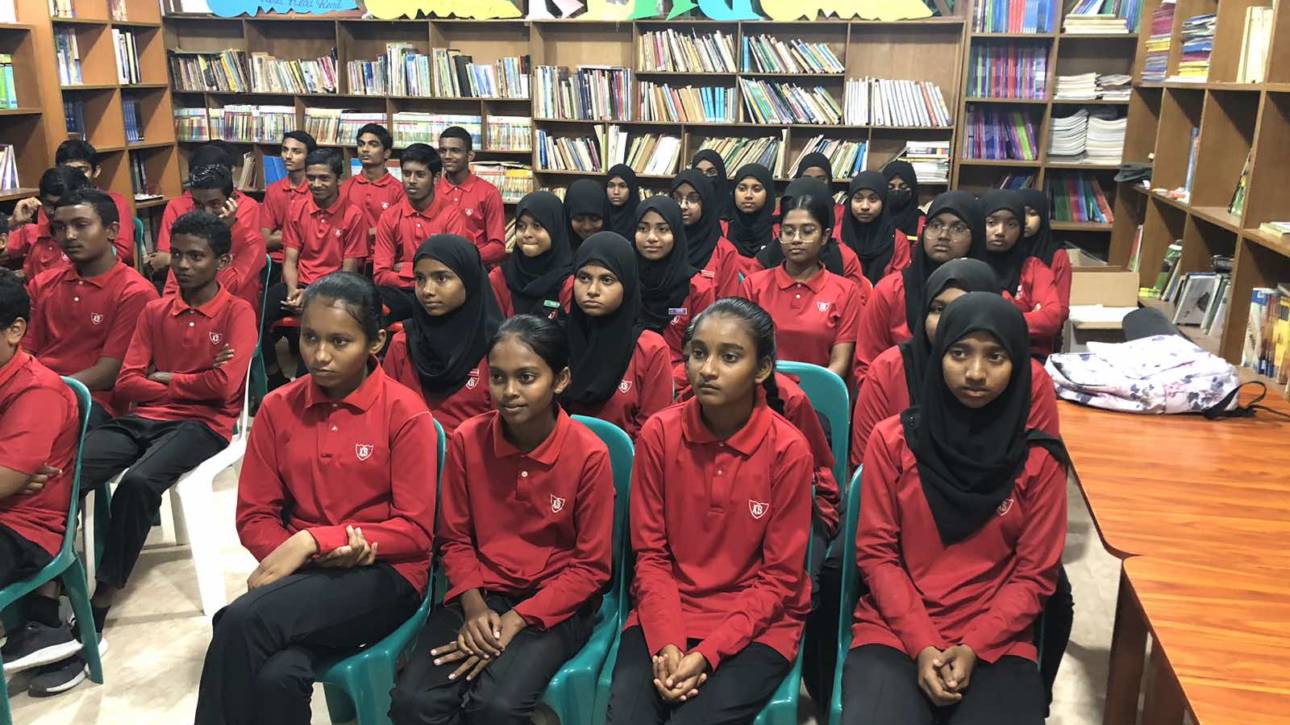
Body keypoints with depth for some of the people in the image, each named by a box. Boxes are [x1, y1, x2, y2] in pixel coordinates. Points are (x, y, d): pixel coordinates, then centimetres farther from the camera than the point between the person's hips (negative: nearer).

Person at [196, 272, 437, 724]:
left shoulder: (405, 413, -7)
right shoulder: (278, 407, 5)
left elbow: (416, 531, -10)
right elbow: (254, 516, 7)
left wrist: (312, 540, -18)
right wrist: (294, 552, -15)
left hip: (383, 574, -3)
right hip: (301, 568, 3)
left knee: (243, 620, -29)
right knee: (277, 674, -32)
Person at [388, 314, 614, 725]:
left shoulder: (589, 454, -13)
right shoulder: (467, 440, -4)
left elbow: (591, 567, -8)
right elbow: (455, 539, 5)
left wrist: (515, 620, -16)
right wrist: (473, 606, -12)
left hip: (556, 604, -2)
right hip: (481, 593, 3)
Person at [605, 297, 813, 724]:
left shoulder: (789, 450, -13)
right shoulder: (659, 433, -7)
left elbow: (779, 579, -8)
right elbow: (650, 553, -1)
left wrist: (707, 652, -17)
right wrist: (667, 642, -15)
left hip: (756, 625, -1)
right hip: (665, 615, 2)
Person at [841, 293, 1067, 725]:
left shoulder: (1039, 458, 1)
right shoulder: (892, 440, -1)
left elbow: (1036, 573, 2)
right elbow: (875, 553, 0)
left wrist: (972, 648, -10)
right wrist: (922, 645, -11)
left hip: (996, 642, 1)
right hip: (894, 632, -1)